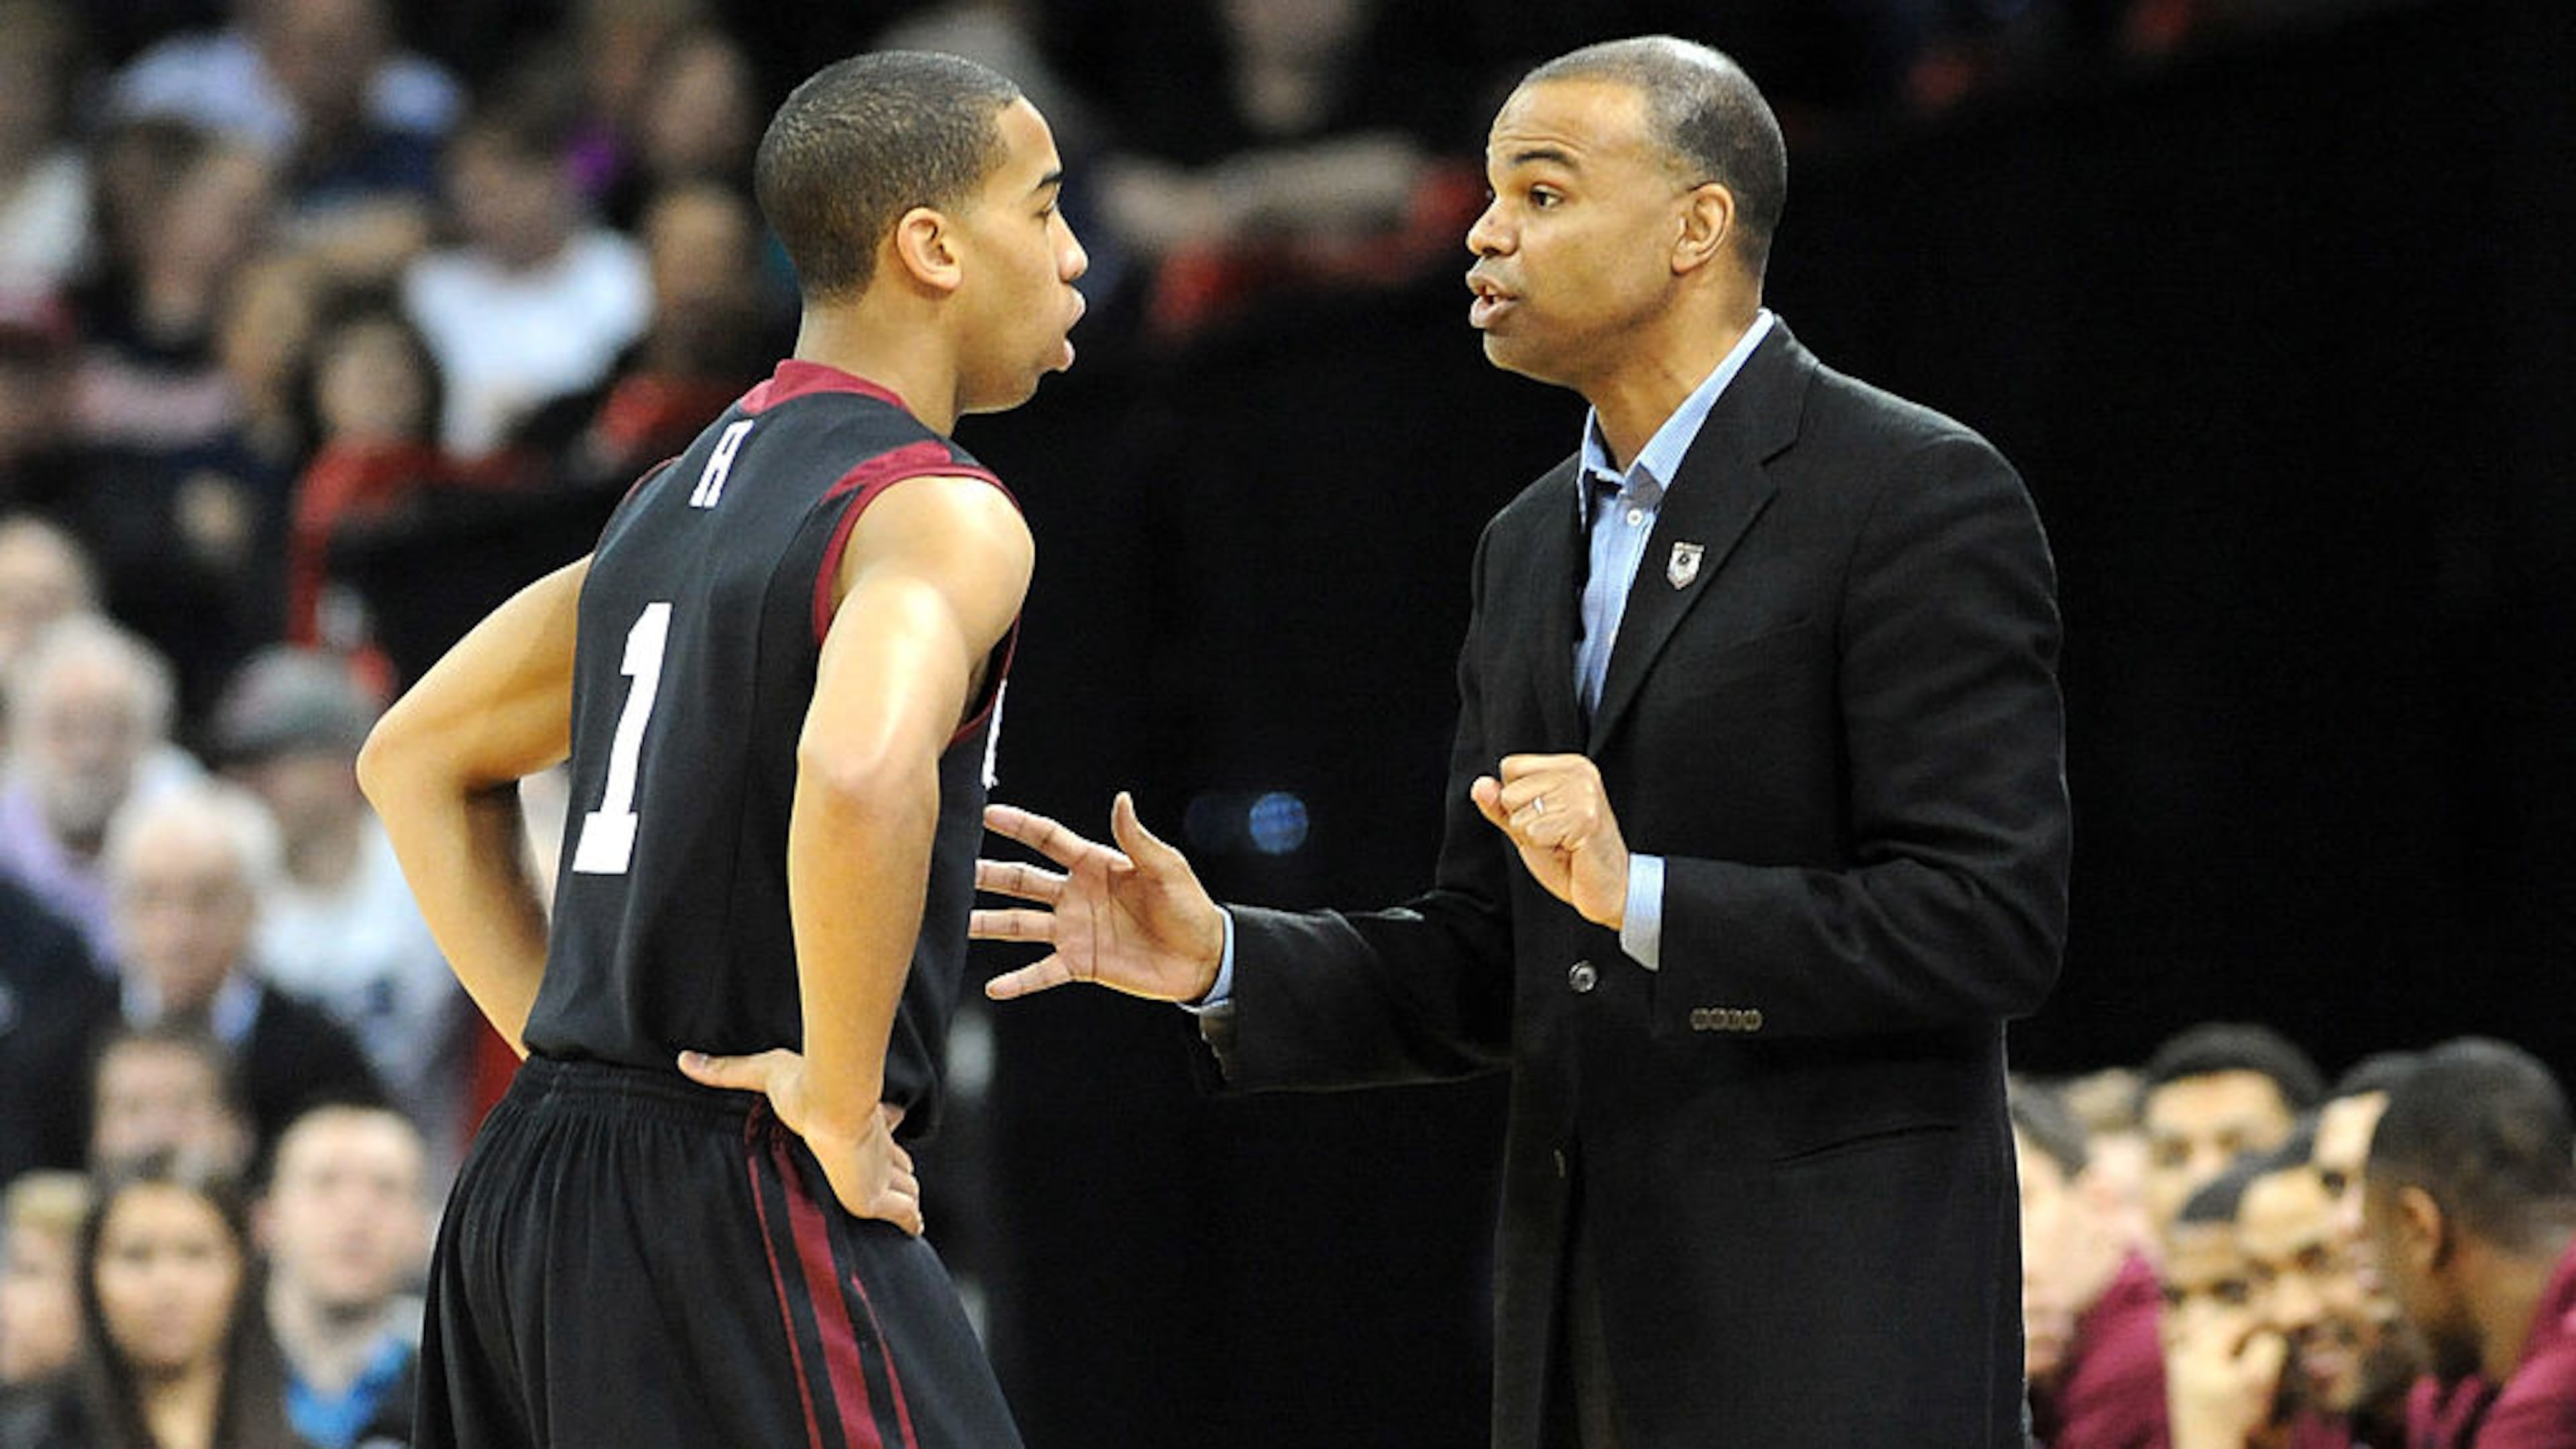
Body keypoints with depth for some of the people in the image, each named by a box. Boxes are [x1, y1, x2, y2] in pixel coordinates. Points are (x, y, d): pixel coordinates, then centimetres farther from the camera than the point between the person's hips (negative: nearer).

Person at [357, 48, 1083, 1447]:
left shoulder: (678, 495, 17)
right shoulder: (938, 513, -11)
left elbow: (415, 759, 27)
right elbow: (863, 777, -32)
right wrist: (840, 1103, -20)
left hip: (529, 1178, 9)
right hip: (736, 1205, -9)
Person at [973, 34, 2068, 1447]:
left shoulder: (1922, 498, -8)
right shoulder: (1531, 545, 17)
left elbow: (1990, 920, -15)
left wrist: (1640, 896, -22)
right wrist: (1221, 961, 2)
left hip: (1836, 1330, -8)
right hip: (1584, 1320, 8)